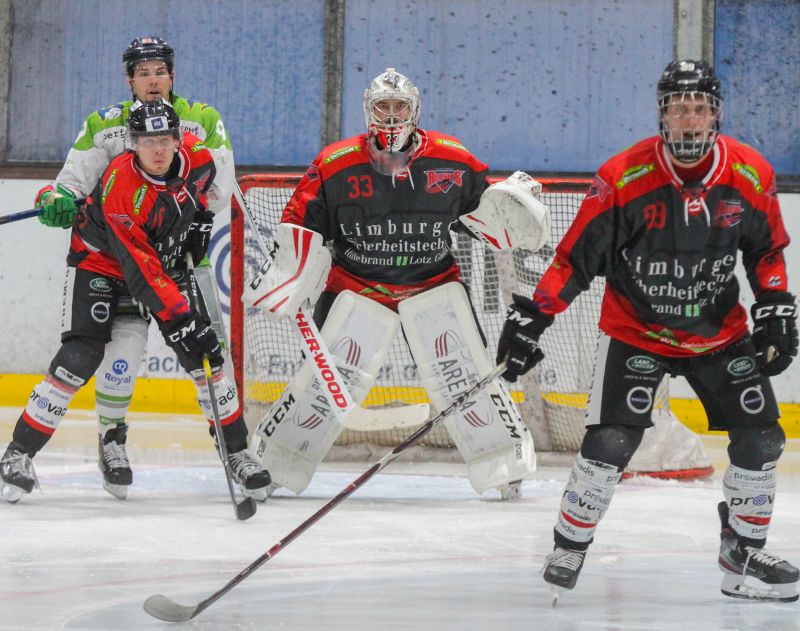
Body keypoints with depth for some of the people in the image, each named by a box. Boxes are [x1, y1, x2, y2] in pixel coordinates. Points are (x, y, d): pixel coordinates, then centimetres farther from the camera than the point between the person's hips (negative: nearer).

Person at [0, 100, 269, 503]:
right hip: (99, 261, -5)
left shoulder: (197, 157, -15)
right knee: (80, 357, -18)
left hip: (165, 261, 5)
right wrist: (181, 317, -37)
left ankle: (236, 451, 11)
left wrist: (199, 223, 2)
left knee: (204, 352, -3)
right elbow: (141, 272, -34)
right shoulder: (121, 189, -33)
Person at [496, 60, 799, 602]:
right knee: (612, 439, -16)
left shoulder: (751, 175, -10)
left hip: (720, 329, 4)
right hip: (635, 328, -4)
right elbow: (576, 255, -15)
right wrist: (531, 316, -18)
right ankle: (569, 547, 2)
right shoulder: (624, 178, -20)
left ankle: (744, 552, 19)